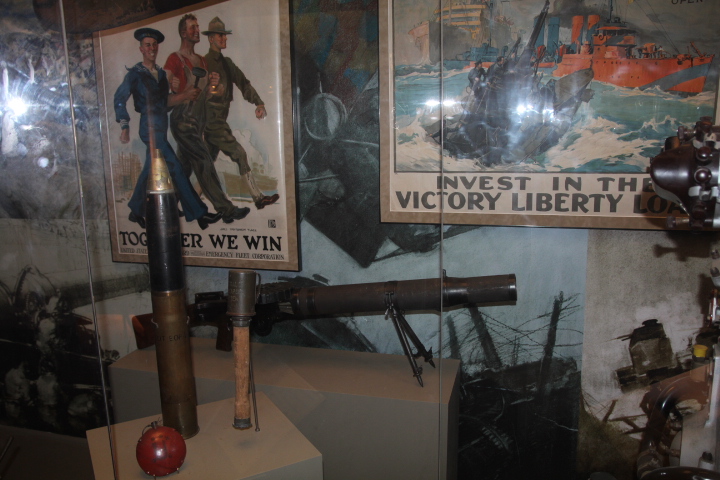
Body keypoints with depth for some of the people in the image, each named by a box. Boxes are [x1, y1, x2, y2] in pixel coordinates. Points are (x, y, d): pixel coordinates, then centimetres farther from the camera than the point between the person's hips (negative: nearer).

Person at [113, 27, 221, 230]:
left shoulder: (161, 73, 15)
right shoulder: (135, 74, -4)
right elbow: (119, 99, -7)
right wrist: (124, 126, -12)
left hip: (161, 127, 7)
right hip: (150, 127, -7)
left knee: (150, 171, 13)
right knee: (175, 169, -12)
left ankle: (136, 211, 27)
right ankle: (198, 213, -12)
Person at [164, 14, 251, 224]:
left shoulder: (201, 60, 17)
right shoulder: (175, 60, -7)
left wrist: (210, 83, 3)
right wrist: (184, 95, -28)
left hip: (198, 121, 8)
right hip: (183, 121, -8)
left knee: (184, 167, 11)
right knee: (204, 161, -13)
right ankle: (226, 209, -14)